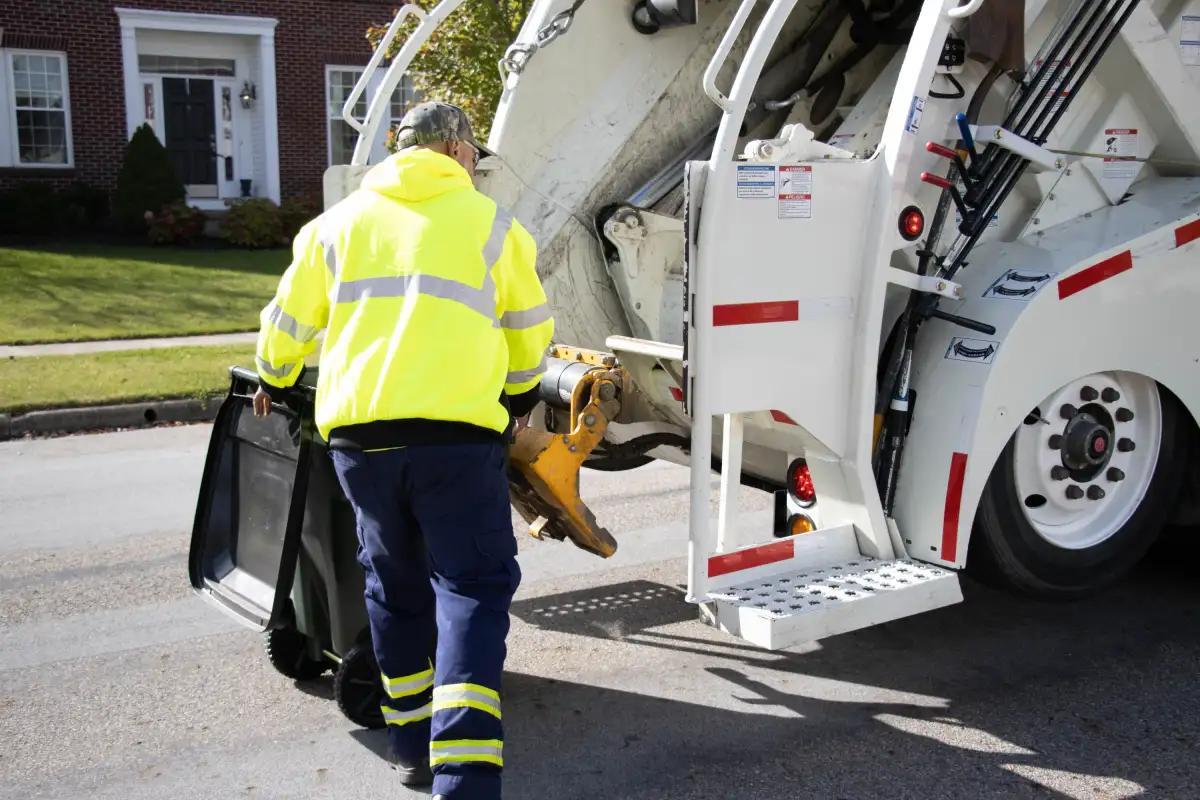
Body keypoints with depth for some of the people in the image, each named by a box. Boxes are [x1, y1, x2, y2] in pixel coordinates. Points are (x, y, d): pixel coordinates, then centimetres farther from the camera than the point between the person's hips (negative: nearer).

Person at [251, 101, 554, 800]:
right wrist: (520, 397, 35)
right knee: (472, 588, 0)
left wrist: (274, 384, 41)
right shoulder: (491, 223, 9)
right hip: (458, 432, -3)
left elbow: (288, 323, 22)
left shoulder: (339, 222, 15)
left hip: (358, 433, 3)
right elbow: (531, 330, 18)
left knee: (396, 587, 17)